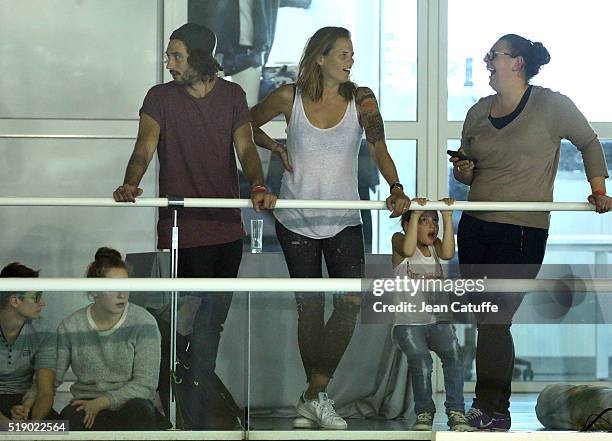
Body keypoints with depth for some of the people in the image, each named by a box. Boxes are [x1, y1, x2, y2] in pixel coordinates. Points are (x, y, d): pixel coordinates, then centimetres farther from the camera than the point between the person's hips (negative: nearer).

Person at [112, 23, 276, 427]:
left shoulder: (232, 95, 7)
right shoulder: (161, 97, 1)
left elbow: (245, 147, -1)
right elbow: (145, 146, -10)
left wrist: (258, 187, -21)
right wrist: (131, 183, -31)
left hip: (226, 230, 3)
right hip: (180, 231, -2)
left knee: (213, 318, 7)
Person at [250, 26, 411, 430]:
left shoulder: (360, 100, -1)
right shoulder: (289, 97, -2)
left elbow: (379, 149, -12)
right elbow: (249, 125, 15)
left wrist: (396, 189, -28)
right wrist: (277, 149, -1)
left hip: (344, 219, 1)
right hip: (296, 218, -1)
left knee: (351, 302, -12)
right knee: (309, 306, 3)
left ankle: (315, 396, -4)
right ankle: (316, 398, 13)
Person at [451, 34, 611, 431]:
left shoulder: (551, 106, -5)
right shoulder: (478, 113, 11)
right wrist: (463, 171, -1)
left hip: (522, 233, -6)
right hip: (475, 227, 6)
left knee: (494, 322, -8)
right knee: (484, 320, 7)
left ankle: (493, 411, 1)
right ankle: (488, 406, 15)